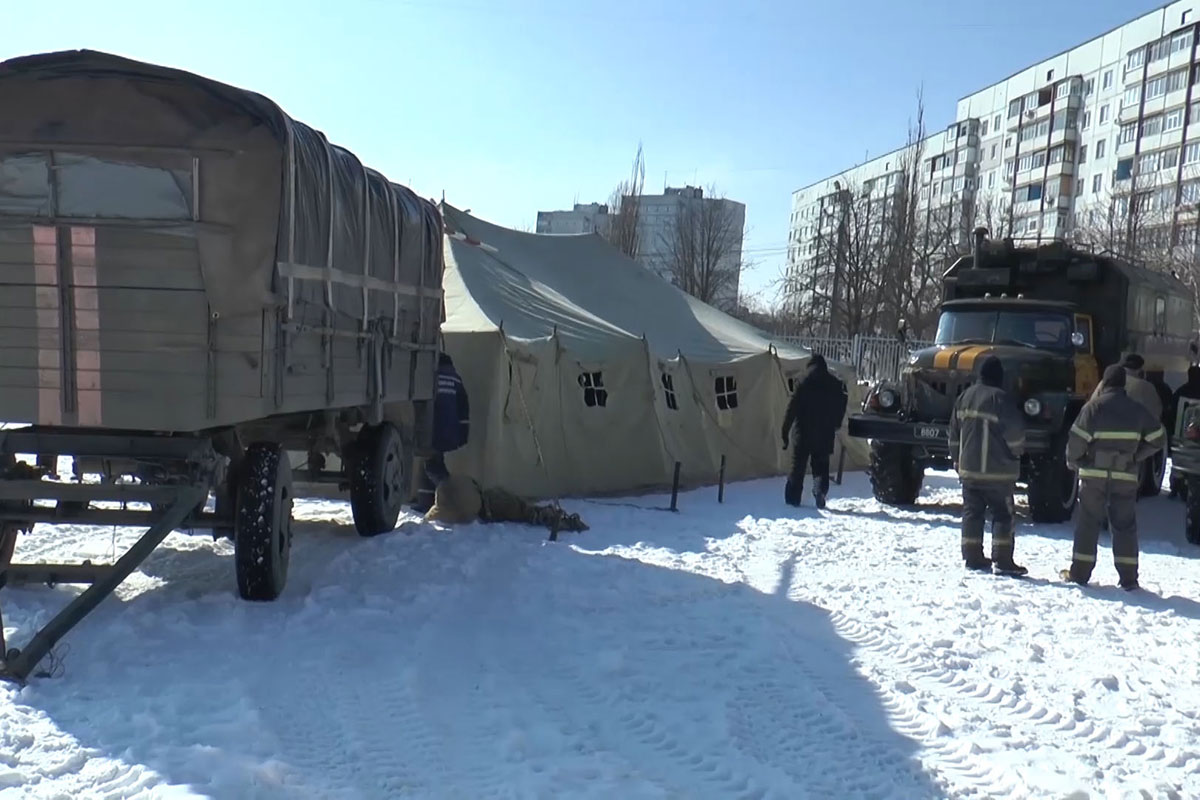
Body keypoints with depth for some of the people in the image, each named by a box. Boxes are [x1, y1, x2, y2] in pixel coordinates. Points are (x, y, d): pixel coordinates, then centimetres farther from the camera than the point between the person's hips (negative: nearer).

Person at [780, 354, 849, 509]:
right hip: (825, 435, 2)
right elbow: (841, 409, 9)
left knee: (798, 467, 8)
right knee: (821, 467, 11)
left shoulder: (804, 384, -9)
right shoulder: (837, 385, 1)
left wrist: (785, 432, -7)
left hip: (802, 433, -2)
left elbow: (792, 409, -10)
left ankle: (792, 499, 10)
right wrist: (834, 425, 22)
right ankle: (820, 491, -13)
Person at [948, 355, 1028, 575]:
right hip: (996, 472, -6)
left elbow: (954, 432, 14)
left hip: (968, 469, 6)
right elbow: (1015, 431, -16)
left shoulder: (965, 396, 8)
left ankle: (973, 557, 13)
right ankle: (1003, 560, -1)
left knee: (972, 512, 11)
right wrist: (1016, 452, 4)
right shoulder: (1000, 398, -15)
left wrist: (957, 460, 22)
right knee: (1003, 515, 1)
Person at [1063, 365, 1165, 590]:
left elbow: (1077, 439, -13)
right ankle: (1128, 577, 9)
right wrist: (1137, 456, 16)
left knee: (1088, 523, 5)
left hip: (1094, 474, -2)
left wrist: (1073, 461, 4)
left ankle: (1079, 573, 7)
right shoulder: (1137, 409, 2)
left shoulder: (1094, 406, -9)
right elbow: (1157, 438, 7)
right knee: (1125, 525, 9)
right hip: (1126, 476, 2)